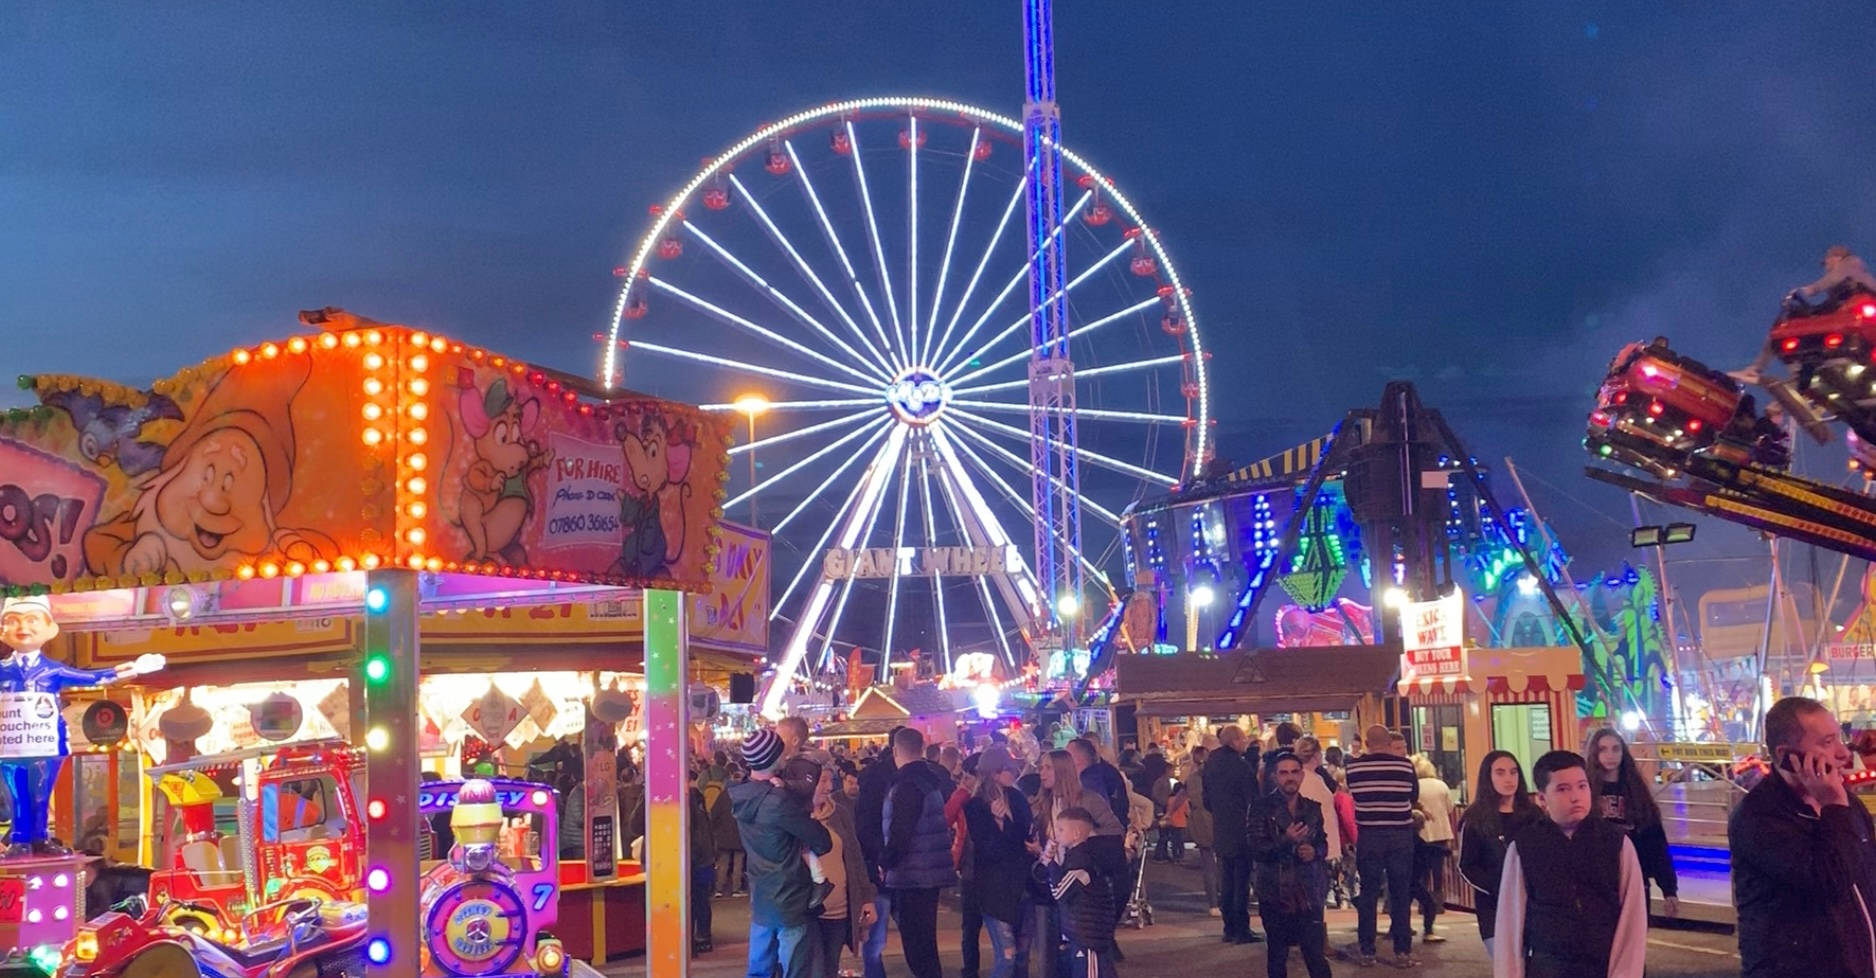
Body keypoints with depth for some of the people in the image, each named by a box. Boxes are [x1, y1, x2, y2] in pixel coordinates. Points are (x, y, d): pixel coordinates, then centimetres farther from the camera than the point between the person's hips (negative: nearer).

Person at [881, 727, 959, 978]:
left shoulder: (908, 783, -18)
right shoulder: (932, 776, 10)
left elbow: (900, 831, -24)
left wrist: (885, 861, -11)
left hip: (912, 873, -9)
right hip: (931, 870, 9)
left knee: (916, 944, -4)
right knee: (925, 940, 19)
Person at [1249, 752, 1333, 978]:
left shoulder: (1312, 809, 7)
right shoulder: (1263, 808, -6)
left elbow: (1322, 841, 19)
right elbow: (1257, 850, -12)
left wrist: (1315, 851, -4)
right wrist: (1286, 841, -27)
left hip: (1308, 892, 2)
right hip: (1275, 892, -2)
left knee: (1316, 955, -2)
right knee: (1277, 955, 8)